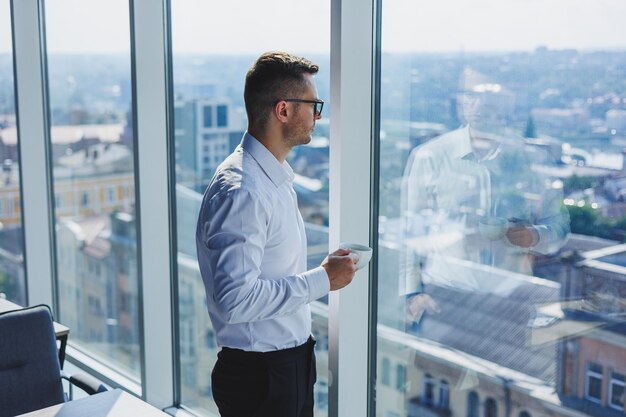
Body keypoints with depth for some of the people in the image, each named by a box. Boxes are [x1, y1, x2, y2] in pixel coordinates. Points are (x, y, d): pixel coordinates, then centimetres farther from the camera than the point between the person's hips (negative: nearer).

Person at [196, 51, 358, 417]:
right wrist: (322, 279, -20)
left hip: (293, 362, 9)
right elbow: (236, 299, -29)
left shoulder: (276, 177, 8)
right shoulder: (241, 191, -23)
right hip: (258, 374, -9)